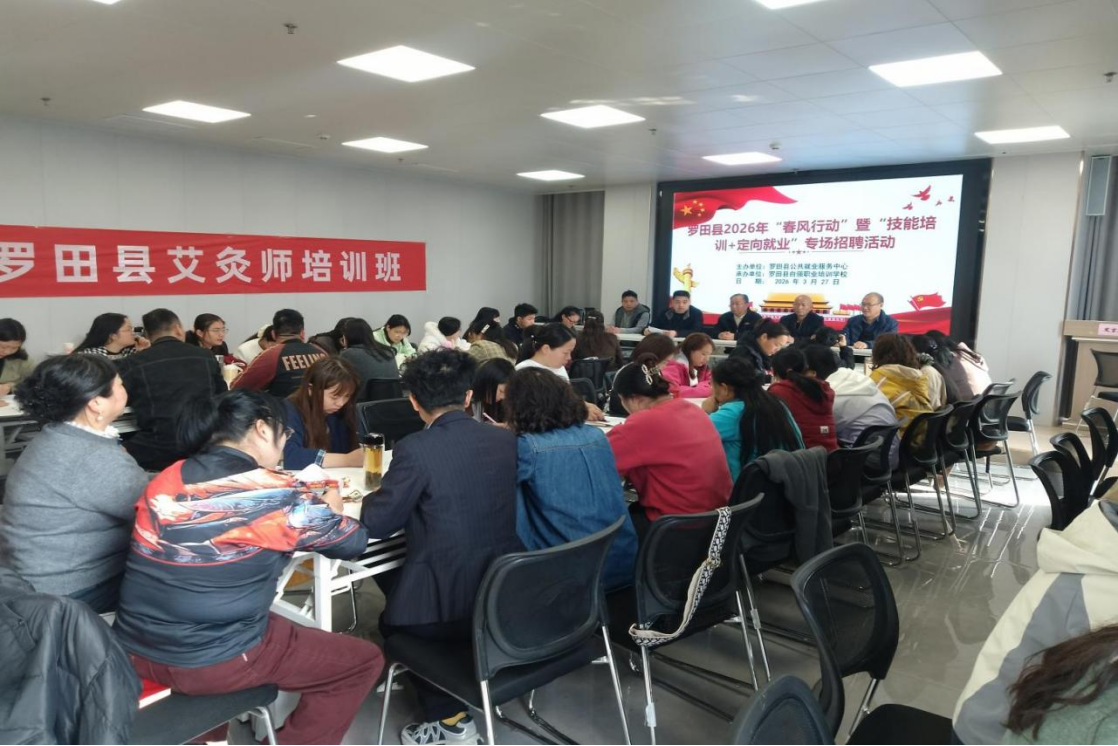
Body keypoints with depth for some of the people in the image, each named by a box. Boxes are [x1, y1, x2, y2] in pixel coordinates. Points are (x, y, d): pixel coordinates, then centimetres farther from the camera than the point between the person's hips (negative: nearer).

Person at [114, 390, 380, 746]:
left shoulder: (166, 480, 1)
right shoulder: (276, 494, -14)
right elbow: (354, 542, -2)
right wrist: (330, 509, 18)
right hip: (212, 662, -7)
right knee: (363, 662, 8)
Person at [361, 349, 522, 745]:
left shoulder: (415, 449, -16)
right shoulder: (506, 439, 1)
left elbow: (376, 525, -7)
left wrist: (371, 499, 14)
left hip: (450, 608, -6)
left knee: (392, 618, 27)